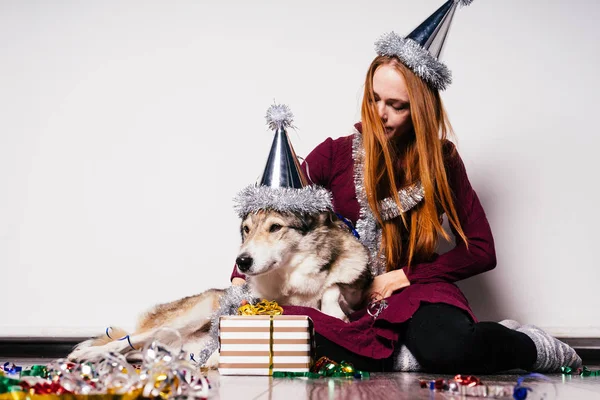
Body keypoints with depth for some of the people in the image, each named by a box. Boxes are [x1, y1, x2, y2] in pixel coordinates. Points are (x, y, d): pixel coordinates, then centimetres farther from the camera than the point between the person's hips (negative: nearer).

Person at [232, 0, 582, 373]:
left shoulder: (441, 159, 2)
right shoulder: (334, 154, 1)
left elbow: (481, 250, 0)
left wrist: (400, 277, -8)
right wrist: (241, 280, -12)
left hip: (414, 291, -1)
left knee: (447, 350, -38)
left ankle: (530, 346, -5)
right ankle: (406, 350, -15)